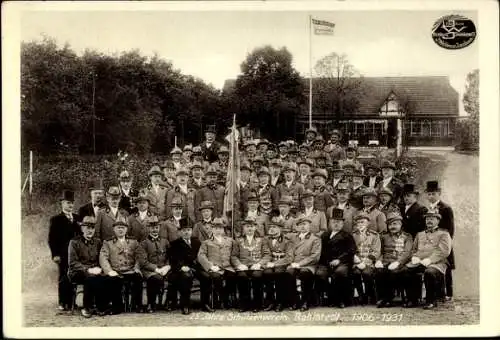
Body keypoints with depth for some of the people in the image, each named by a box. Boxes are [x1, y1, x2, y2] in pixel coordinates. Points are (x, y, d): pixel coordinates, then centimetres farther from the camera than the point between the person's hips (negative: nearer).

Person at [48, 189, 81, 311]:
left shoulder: (77, 218, 13)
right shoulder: (56, 219, 1)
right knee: (63, 278, 0)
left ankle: (71, 302, 10)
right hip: (63, 254, -4)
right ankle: (62, 303, 7)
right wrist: (55, 254, -10)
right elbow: (52, 239, -3)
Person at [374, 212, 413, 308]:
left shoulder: (407, 237, 13)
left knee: (393, 272, -36)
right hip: (385, 262, 2)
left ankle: (389, 299, -24)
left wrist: (397, 262, -20)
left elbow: (407, 253, -2)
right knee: (378, 271, -32)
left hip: (399, 264, -2)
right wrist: (378, 260, -7)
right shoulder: (384, 237, 23)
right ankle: (381, 299, -24)